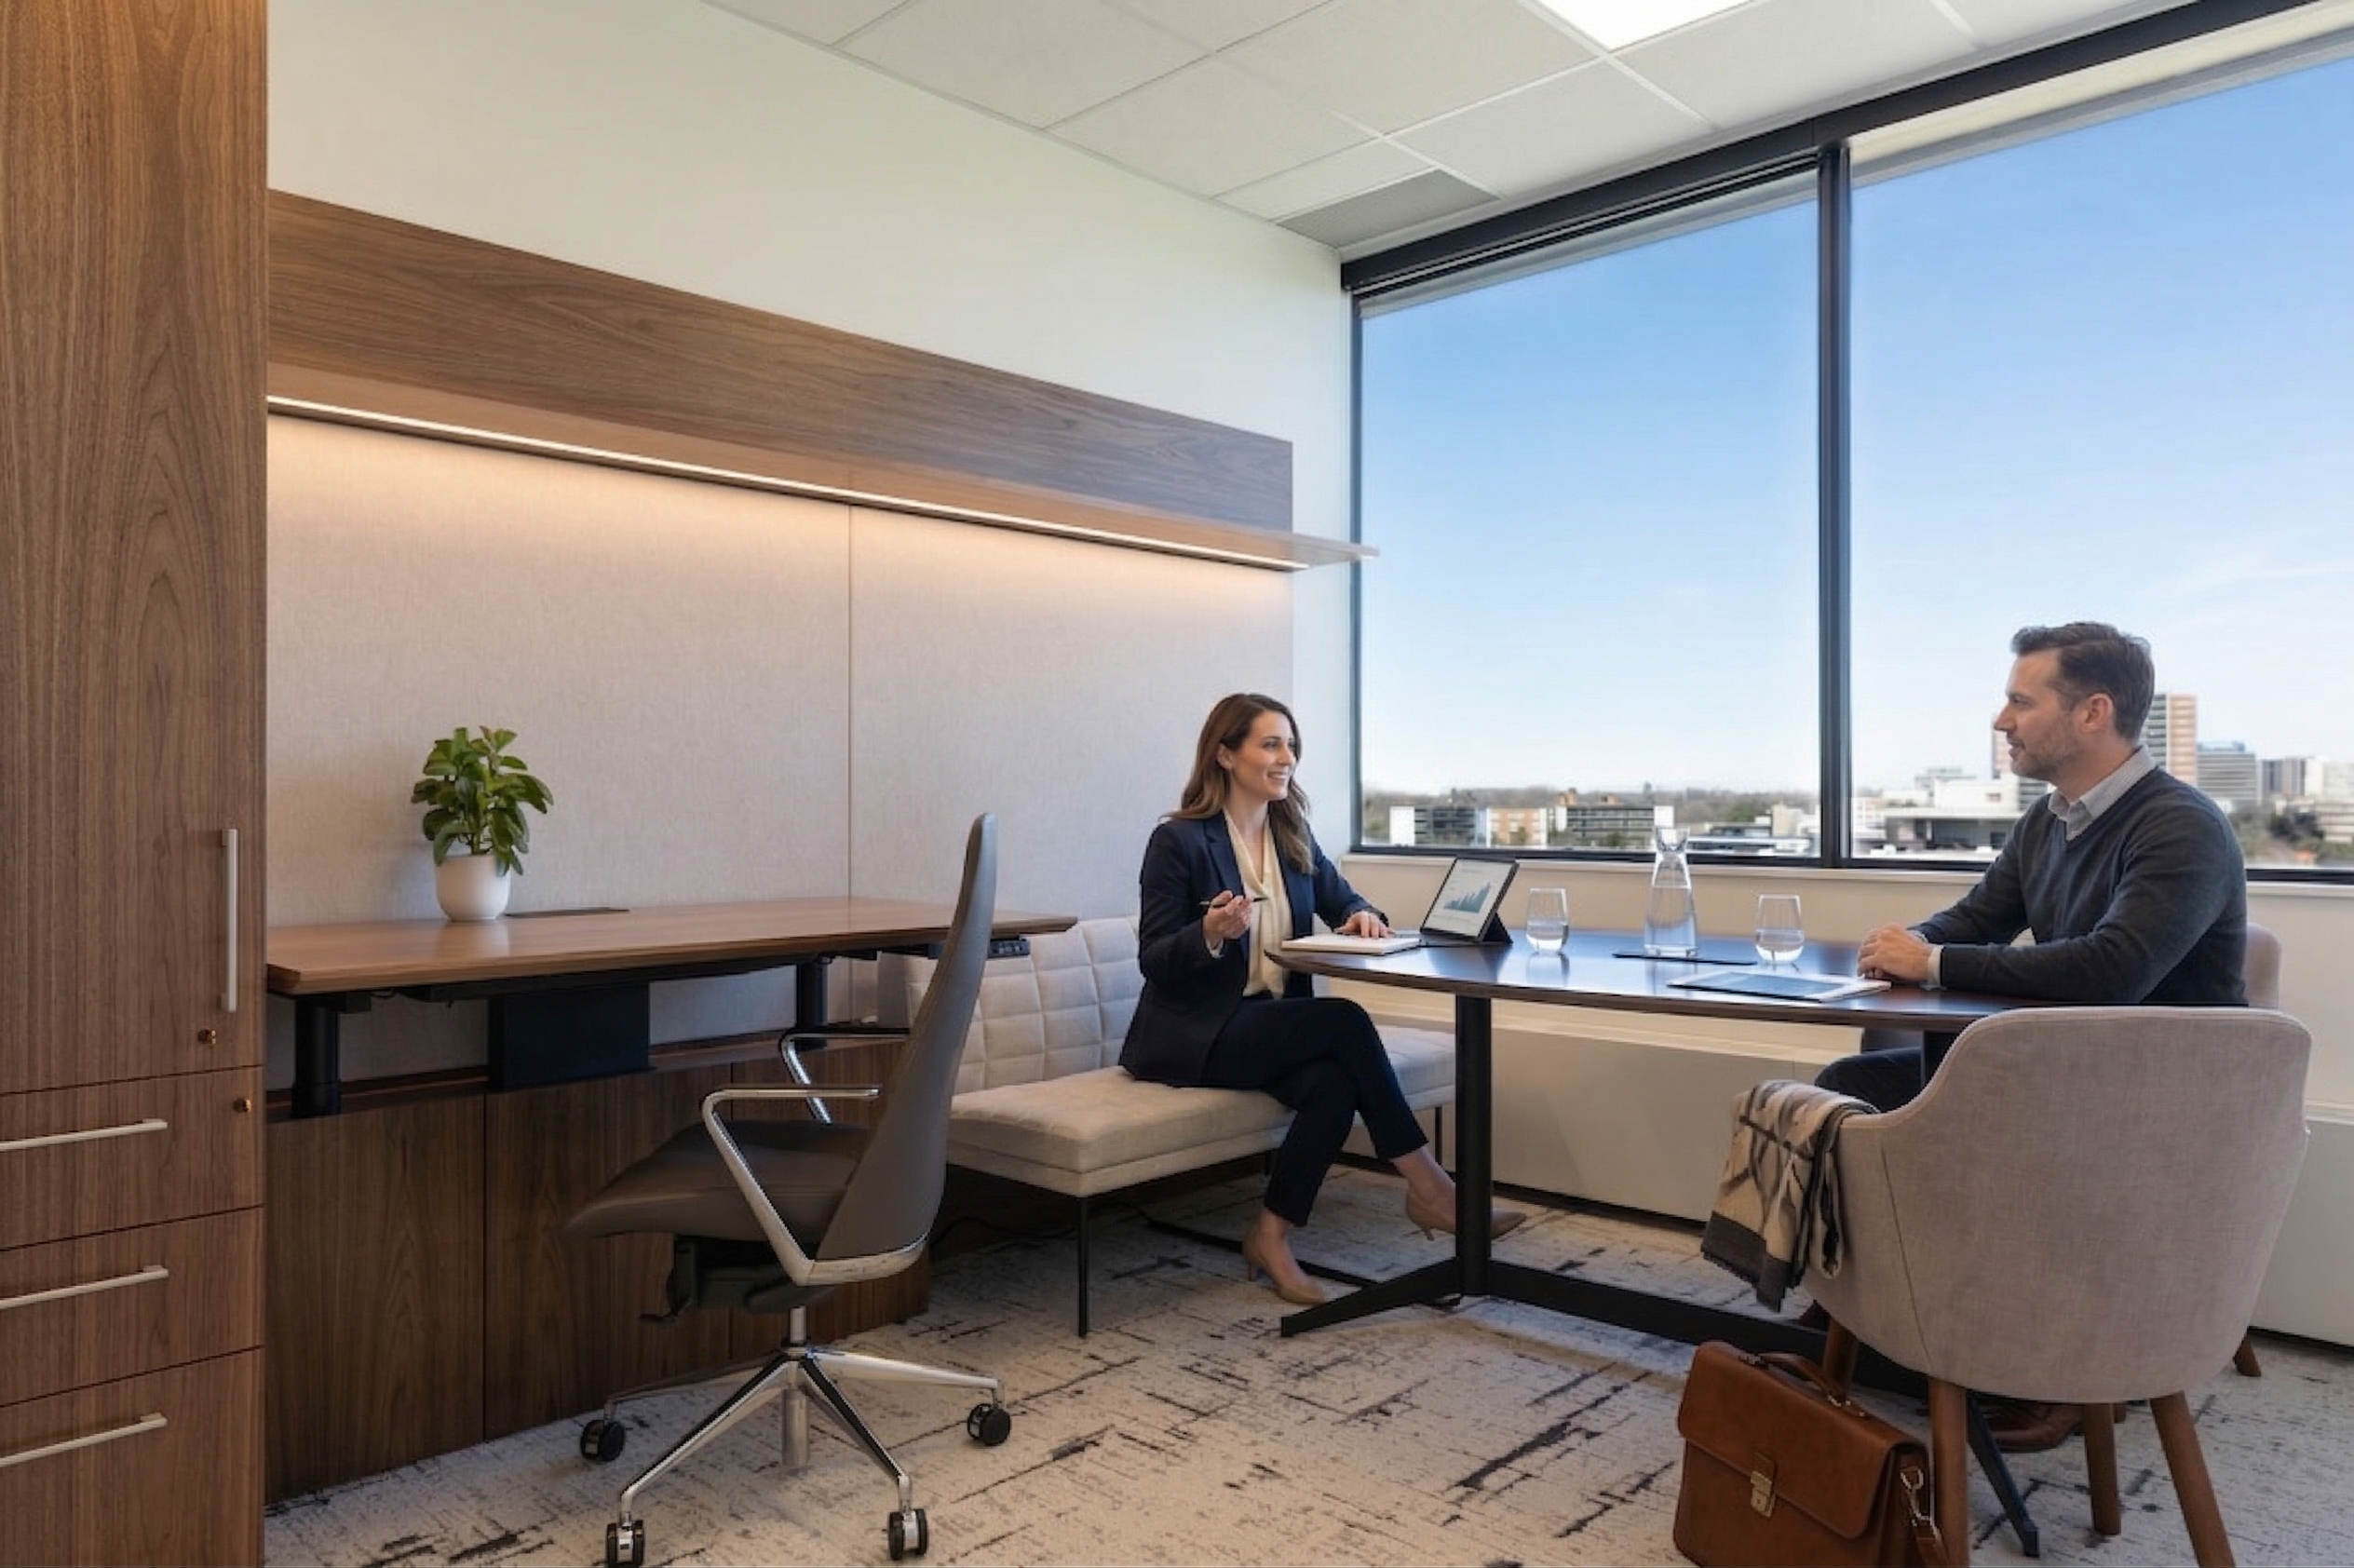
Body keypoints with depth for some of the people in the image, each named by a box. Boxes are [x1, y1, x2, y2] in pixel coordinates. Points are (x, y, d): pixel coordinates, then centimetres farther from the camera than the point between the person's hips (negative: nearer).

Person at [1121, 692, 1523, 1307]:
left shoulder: (1292, 835, 11)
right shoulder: (1179, 840, -9)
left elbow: (1341, 900, 20)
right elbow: (1153, 960, -10)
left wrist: (1363, 916, -5)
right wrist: (1211, 934, -30)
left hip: (1275, 1022, 6)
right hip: (1193, 1032, -6)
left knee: (1335, 1082, -27)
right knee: (1344, 1021, -25)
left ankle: (1271, 1238, -12)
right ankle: (1427, 1186, -13)